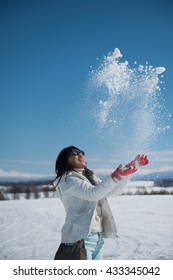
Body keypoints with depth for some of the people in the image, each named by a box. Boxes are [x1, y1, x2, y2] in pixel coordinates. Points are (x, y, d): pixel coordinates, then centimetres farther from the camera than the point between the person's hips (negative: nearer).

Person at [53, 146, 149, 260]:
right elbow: (93, 194, -21)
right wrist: (116, 176, -29)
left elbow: (113, 190, 17)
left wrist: (134, 165, 11)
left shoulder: (90, 178, 20)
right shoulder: (68, 179, -6)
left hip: (98, 238, 8)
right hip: (80, 238, -8)